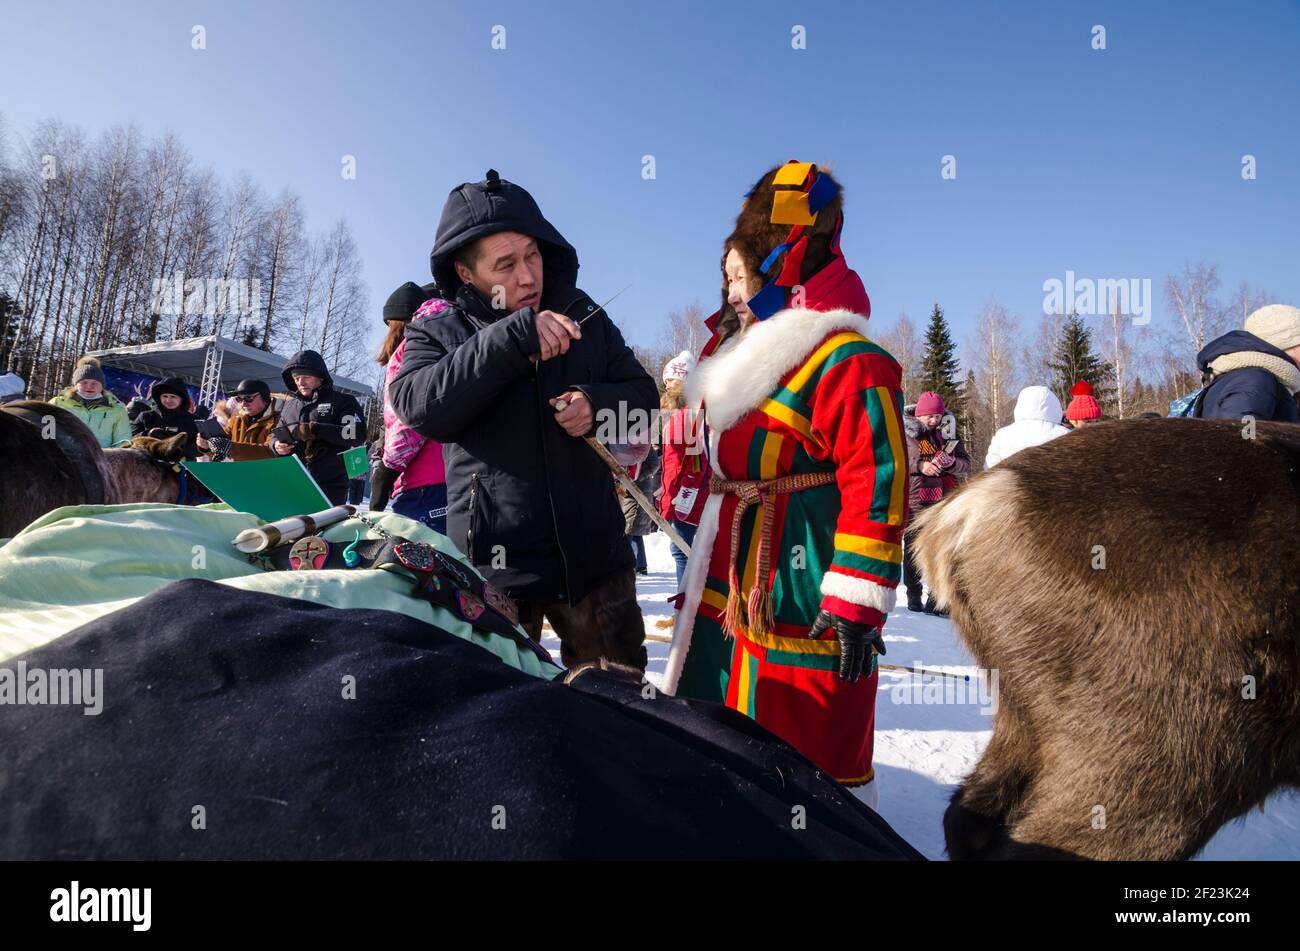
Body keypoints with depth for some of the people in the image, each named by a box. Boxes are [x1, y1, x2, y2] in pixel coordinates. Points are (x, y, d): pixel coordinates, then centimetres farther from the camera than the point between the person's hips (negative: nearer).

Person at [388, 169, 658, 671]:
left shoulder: (582, 314, 5)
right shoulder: (436, 333, 0)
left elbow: (642, 394, 10)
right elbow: (417, 407, -19)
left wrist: (597, 404, -13)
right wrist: (512, 339, -28)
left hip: (595, 556, 3)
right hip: (495, 567, -2)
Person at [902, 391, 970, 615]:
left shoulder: (949, 431, 8)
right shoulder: (905, 431, -2)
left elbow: (966, 464, 6)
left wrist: (951, 462, -16)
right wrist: (920, 466, -22)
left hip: (944, 499, 3)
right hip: (914, 499, -3)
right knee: (913, 547, 7)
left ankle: (936, 599, 7)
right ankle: (913, 595, 20)